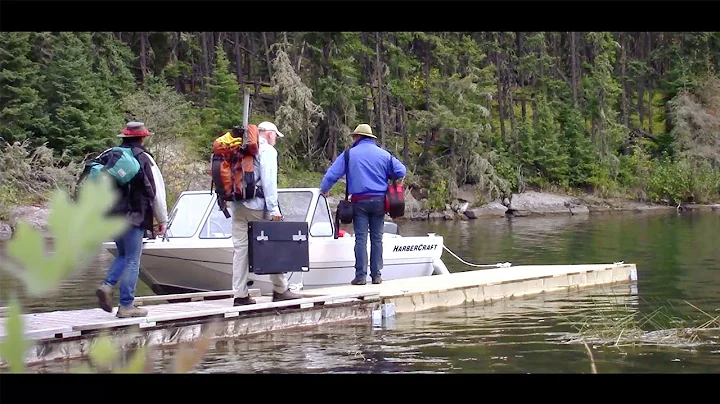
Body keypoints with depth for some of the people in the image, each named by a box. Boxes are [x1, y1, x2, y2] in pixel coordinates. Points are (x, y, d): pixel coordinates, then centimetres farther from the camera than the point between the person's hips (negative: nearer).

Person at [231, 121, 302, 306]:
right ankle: (280, 290, 9)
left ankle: (240, 294, 3)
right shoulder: (267, 150, -2)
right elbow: (269, 181, -12)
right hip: (257, 205, -6)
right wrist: (274, 209, -13)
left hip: (238, 205, 6)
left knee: (240, 248, 5)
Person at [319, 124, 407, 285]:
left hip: (360, 201, -2)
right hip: (379, 200, 2)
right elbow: (401, 171, 4)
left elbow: (332, 174, -1)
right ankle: (376, 275, 6)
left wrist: (324, 190, 15)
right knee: (377, 238, 7)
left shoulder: (349, 154, 1)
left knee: (361, 239, -2)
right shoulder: (384, 154, 7)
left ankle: (361, 275, -7)